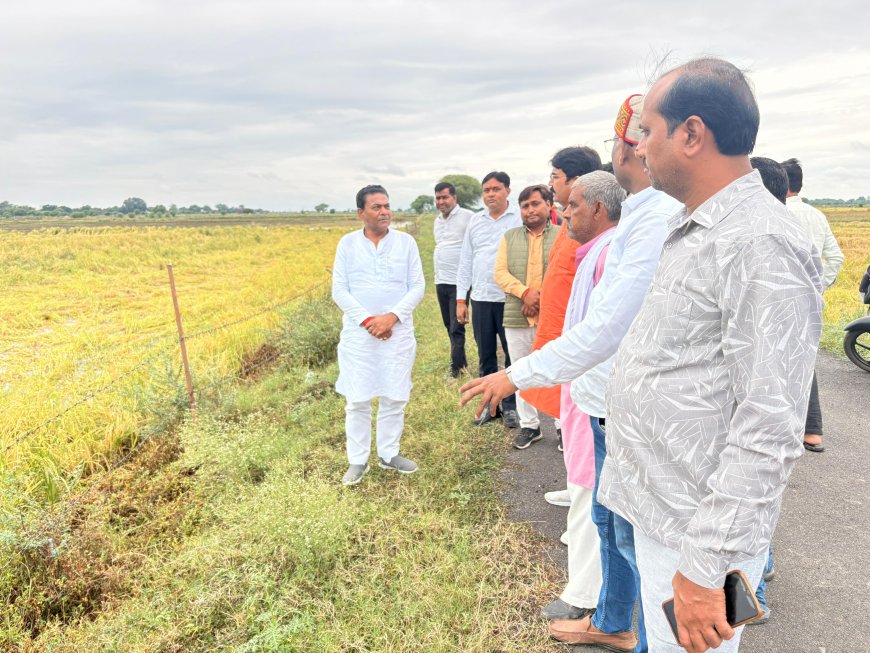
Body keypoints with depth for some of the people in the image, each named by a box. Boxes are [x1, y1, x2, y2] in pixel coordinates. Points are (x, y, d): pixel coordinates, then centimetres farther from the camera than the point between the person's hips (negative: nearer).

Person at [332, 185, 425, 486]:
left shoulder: (406, 242, 2)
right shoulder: (347, 243, 1)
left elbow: (417, 286, 0)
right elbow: (339, 291, -2)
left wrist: (392, 316, -14)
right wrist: (367, 320, -13)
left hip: (398, 332, 1)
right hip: (358, 333, -1)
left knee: (394, 397, 8)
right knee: (358, 400, 4)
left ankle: (389, 454, 26)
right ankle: (358, 461, 18)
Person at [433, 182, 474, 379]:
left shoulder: (467, 217, -8)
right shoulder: (438, 220, 16)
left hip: (459, 282, -8)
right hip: (440, 281, 8)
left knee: (456, 328, -4)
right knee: (449, 326, 13)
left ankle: (455, 369, 5)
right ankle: (462, 362, 26)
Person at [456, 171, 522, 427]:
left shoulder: (521, 217, -2)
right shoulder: (475, 221, 12)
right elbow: (466, 261, 13)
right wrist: (461, 300, 9)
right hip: (481, 299, 4)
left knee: (512, 355, 5)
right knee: (486, 356, 11)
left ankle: (510, 406, 19)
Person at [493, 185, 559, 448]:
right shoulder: (509, 237, 11)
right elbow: (500, 273, 1)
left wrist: (542, 299, -15)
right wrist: (525, 292, -14)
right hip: (516, 318, 4)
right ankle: (529, 425, 27)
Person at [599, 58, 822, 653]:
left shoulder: (759, 245, -22)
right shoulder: (693, 231, 9)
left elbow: (770, 428, -25)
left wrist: (706, 567, -22)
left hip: (695, 531, -9)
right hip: (658, 511, 9)